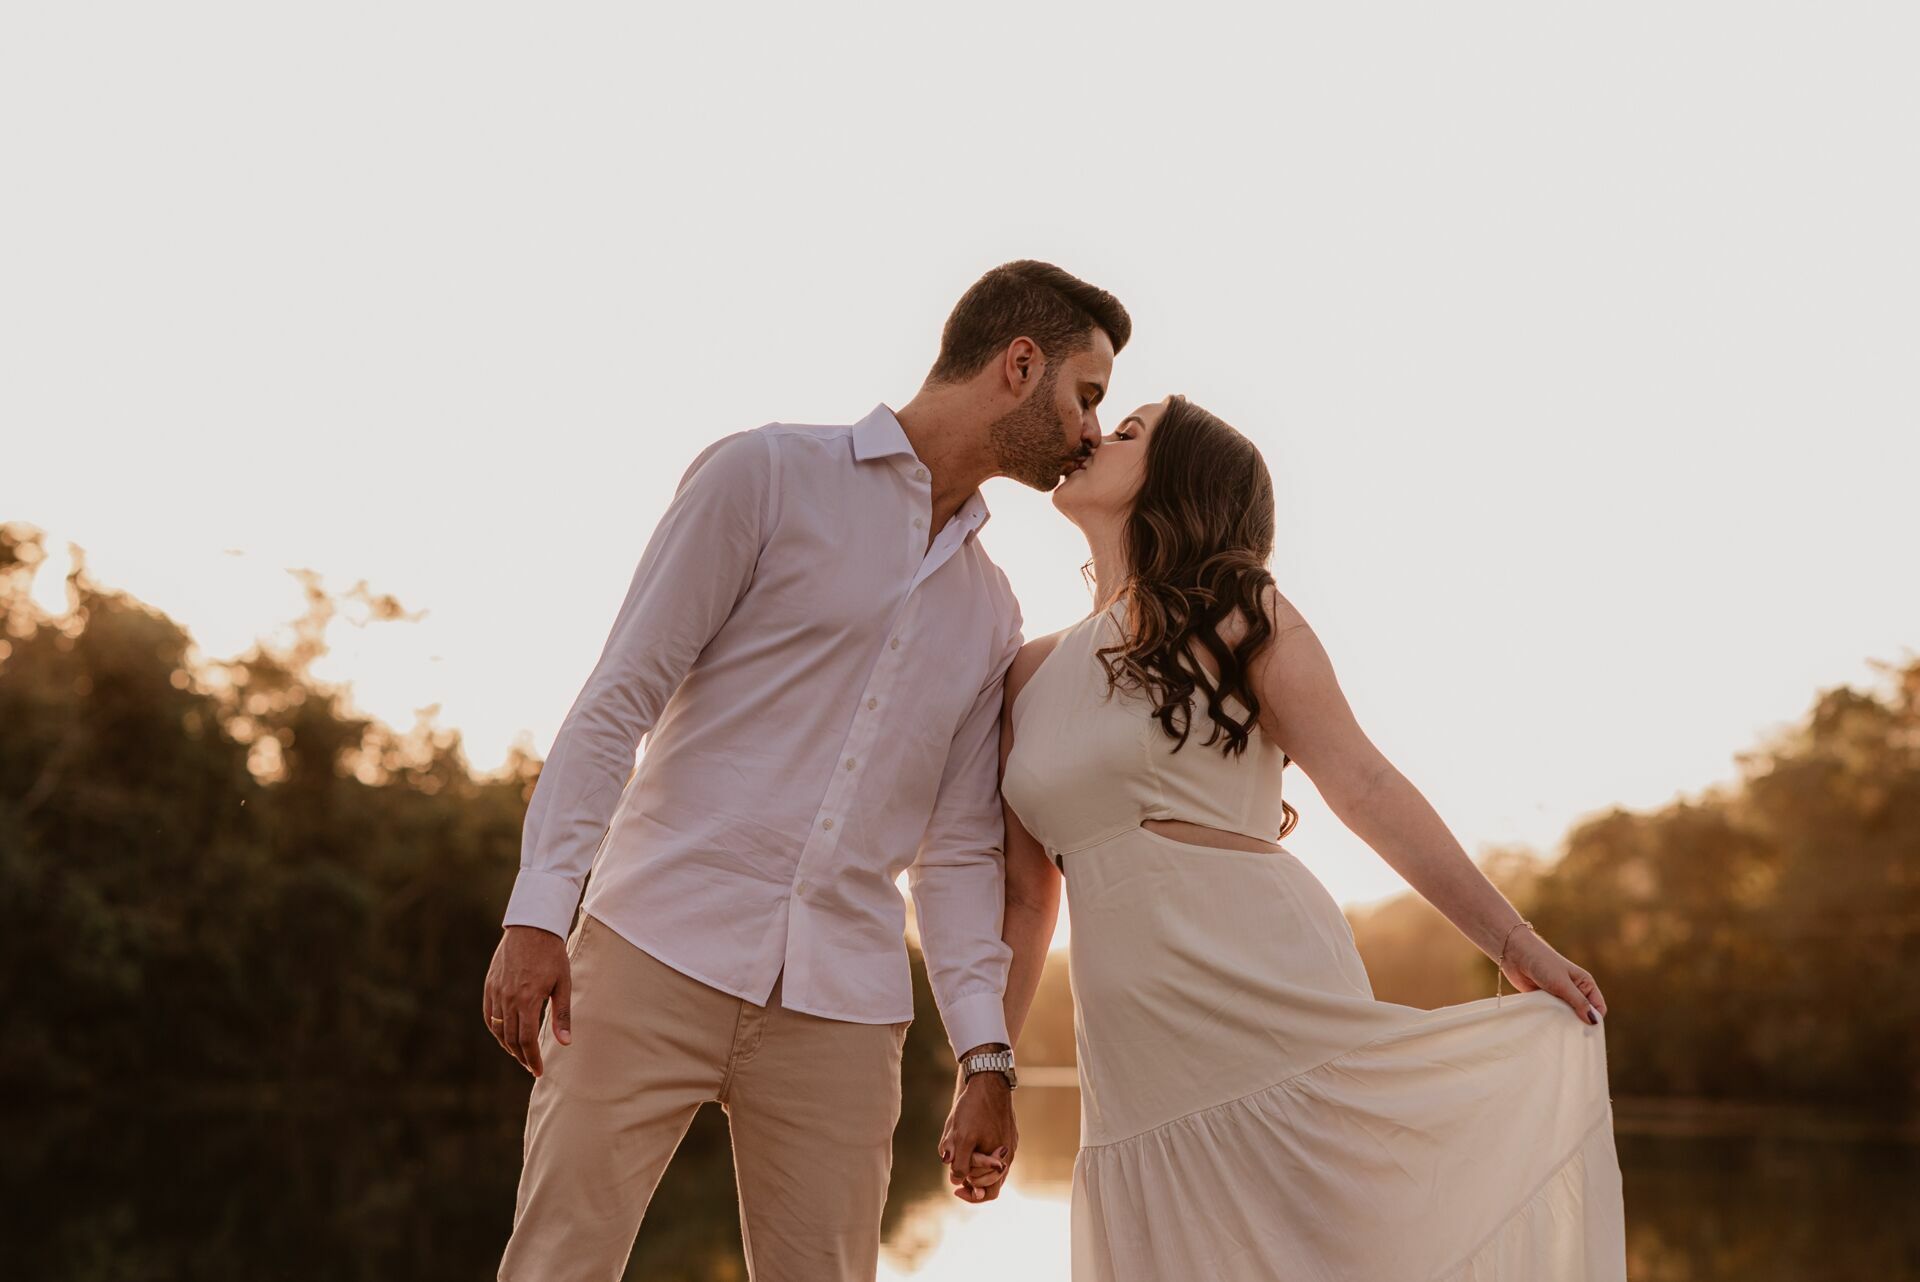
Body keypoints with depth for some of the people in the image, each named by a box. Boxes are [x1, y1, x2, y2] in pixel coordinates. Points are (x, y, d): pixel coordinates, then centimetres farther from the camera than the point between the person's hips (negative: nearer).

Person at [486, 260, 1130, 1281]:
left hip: (842, 1004, 5)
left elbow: (959, 849, 17)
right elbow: (616, 702, -3)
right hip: (659, 952, -4)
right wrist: (539, 909, -12)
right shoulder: (768, 473, 2)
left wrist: (985, 1058, 7)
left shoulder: (989, 614, 19)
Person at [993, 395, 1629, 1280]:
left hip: (1270, 992, -4)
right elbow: (1025, 899, 18)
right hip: (1136, 1063, 5)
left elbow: (1362, 785, -6)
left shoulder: (1235, 612, 3)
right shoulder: (1031, 673, 16)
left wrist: (1512, 943, -12)